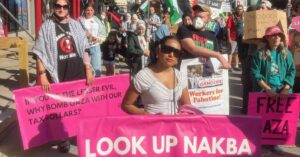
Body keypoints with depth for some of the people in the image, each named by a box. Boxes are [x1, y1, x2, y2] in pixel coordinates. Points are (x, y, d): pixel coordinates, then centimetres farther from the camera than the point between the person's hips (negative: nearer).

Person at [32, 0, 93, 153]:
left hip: (78, 73, 3)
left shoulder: (75, 24, 6)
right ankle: (64, 139, 23)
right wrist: (42, 76, -13)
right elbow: (40, 53, -5)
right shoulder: (46, 27, -2)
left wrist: (88, 70, 1)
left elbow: (84, 49, 7)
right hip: (58, 75, -2)